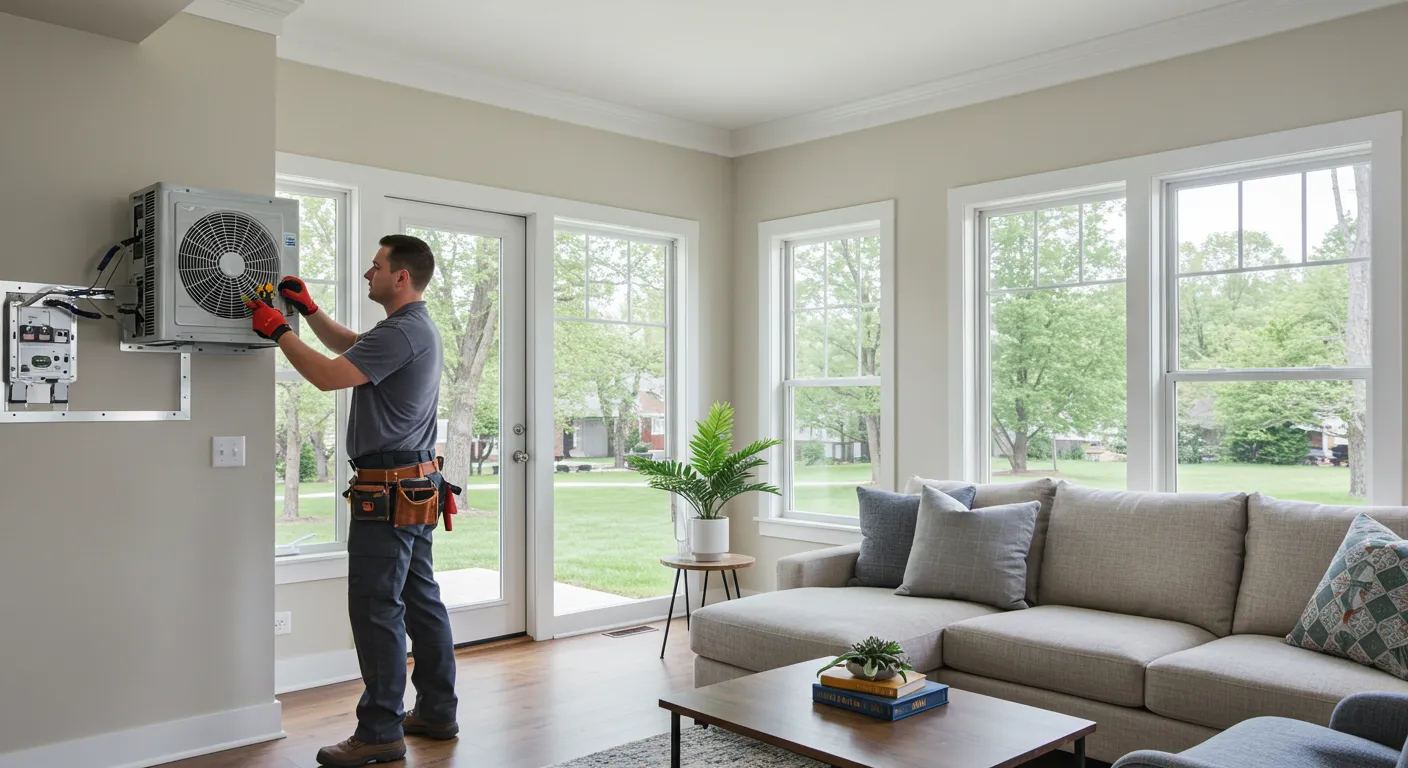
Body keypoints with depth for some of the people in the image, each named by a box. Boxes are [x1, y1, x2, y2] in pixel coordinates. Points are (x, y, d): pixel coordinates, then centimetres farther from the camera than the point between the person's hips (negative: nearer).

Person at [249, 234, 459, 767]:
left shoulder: (401, 333, -17)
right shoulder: (417, 327, 17)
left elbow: (328, 375, -21)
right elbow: (350, 346, 31)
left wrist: (279, 330, -8)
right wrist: (309, 310, 20)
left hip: (389, 490, -11)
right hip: (416, 483, 11)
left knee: (377, 608, -5)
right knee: (420, 601, 14)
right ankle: (437, 713, 24)